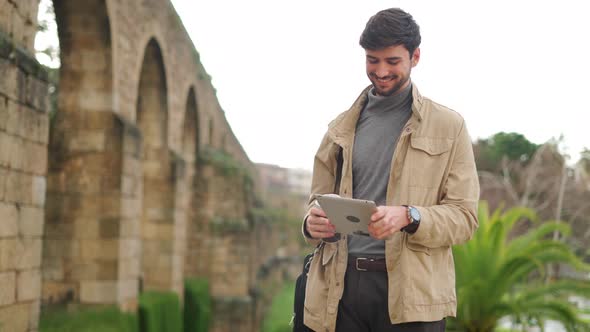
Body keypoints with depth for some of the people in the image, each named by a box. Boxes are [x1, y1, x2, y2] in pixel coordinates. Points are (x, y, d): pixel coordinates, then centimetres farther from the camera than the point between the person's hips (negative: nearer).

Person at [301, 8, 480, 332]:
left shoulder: (449, 127, 5)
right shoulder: (341, 128, 15)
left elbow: (464, 217, 0)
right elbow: (318, 200, 16)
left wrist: (408, 217, -19)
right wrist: (312, 223, -8)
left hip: (410, 291, -2)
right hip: (341, 285, 3)